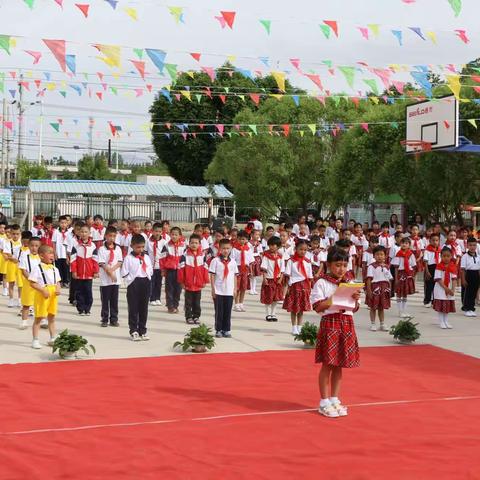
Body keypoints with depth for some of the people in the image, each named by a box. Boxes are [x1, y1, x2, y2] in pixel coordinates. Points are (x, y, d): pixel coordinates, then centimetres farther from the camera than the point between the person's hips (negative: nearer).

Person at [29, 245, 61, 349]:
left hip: (53, 295, 6)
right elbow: (32, 283, -13)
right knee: (38, 318, 0)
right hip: (42, 295, -6)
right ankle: (35, 340, 6)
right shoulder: (37, 268, -10)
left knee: (52, 317, 14)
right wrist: (43, 290, -21)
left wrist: (58, 289, -4)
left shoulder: (54, 269, 10)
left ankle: (52, 338, 24)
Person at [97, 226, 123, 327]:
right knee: (105, 300, 3)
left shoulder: (118, 249, 6)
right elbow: (102, 264, -9)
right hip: (105, 279, -3)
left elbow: (120, 262, 2)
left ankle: (114, 319, 13)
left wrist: (112, 269, -13)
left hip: (116, 278, 3)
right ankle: (104, 319, 10)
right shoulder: (102, 249, -3)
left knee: (114, 300, 7)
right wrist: (110, 273, -15)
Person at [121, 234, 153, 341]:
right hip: (133, 286, -4)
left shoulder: (146, 257, 9)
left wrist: (147, 280, 3)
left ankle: (142, 331, 17)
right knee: (133, 309, 1)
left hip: (145, 285, 4)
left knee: (144, 309, 9)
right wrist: (131, 282, -10)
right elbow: (125, 273, -6)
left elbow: (150, 271, 14)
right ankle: (133, 331, 8)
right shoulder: (128, 258, -4)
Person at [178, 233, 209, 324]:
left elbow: (205, 269, 6)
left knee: (197, 302, 11)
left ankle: (196, 316, 19)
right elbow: (181, 268, -5)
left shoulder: (202, 255, 3)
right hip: (188, 284, -2)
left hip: (198, 284, 2)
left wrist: (205, 281, 3)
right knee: (188, 302, 6)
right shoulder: (185, 255, -6)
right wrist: (181, 282, -6)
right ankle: (188, 317, 13)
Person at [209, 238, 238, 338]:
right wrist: (213, 289, -6)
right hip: (218, 291, -3)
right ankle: (218, 330, 11)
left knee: (228, 312, 6)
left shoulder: (233, 262, 7)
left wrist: (235, 289, 7)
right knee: (219, 312, 3)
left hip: (229, 291, 3)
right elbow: (212, 275, -2)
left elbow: (235, 276, 12)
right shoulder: (215, 261, -3)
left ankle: (226, 330, 15)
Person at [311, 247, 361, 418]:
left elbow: (354, 308, 13)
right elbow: (318, 307, -11)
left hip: (347, 323, 5)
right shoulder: (321, 283, -5)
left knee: (339, 365, 10)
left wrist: (355, 299, -7)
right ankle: (324, 402, 8)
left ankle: (334, 399, 19)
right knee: (327, 364, -1)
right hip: (330, 323, -5)